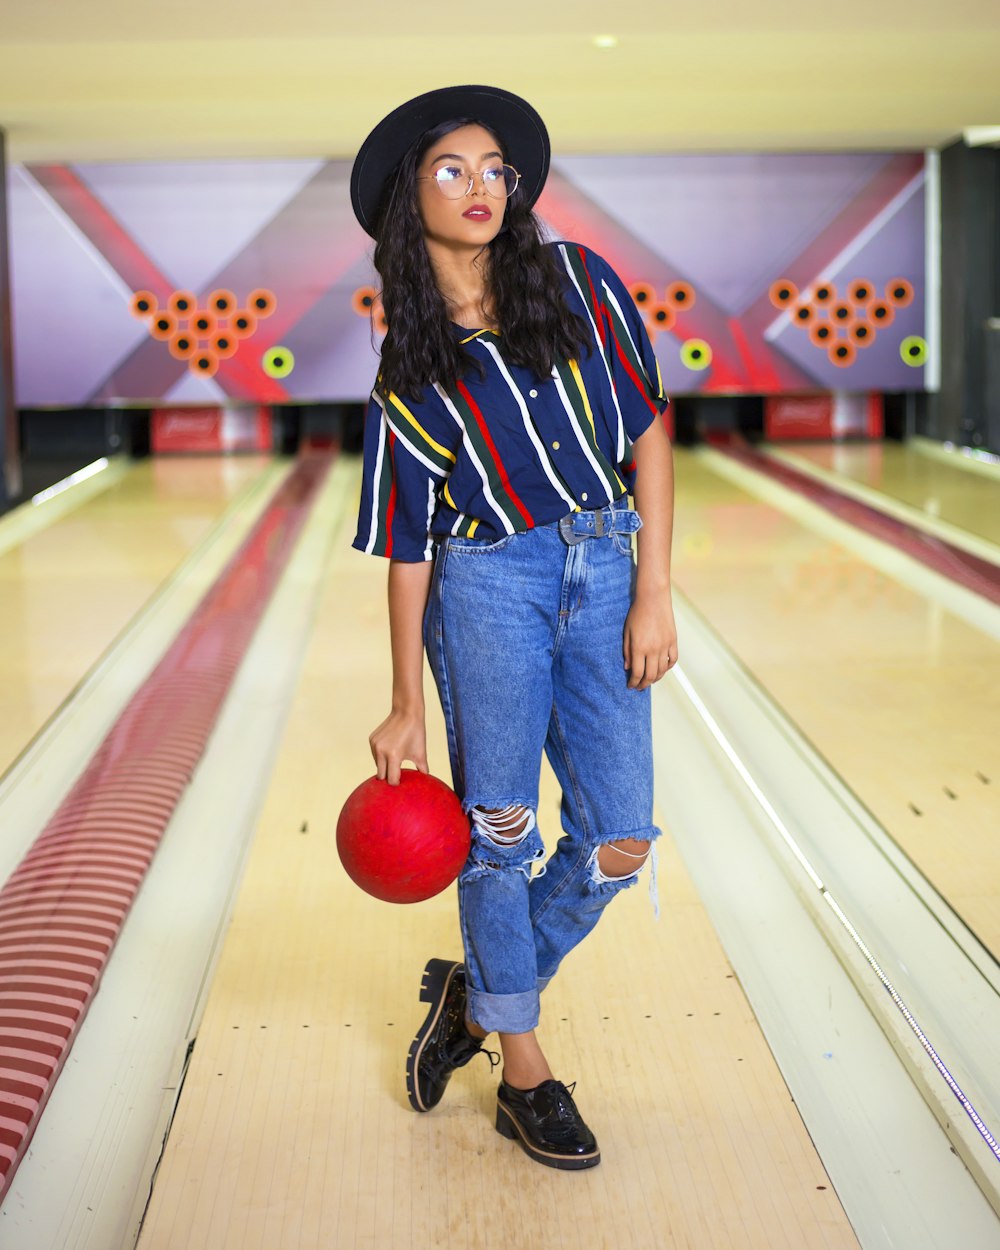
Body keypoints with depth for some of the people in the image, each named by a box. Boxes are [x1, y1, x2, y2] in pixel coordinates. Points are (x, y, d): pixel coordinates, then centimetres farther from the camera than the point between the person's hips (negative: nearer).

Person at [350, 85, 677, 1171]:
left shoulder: (579, 283, 4)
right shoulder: (411, 363, 1)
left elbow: (648, 431, 3)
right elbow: (407, 542, 2)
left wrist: (653, 594, -5)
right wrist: (405, 707, 1)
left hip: (604, 573, 2)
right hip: (488, 588, -2)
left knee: (618, 843, 0)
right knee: (501, 835, 3)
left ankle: (478, 989, 25)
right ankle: (525, 1074, 20)